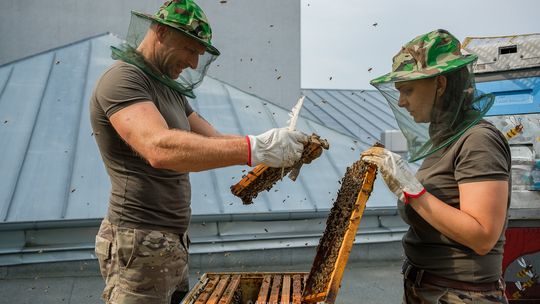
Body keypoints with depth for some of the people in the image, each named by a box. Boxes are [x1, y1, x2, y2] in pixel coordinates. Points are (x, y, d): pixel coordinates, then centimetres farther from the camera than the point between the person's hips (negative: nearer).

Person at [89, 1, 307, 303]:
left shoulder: (170, 91, 16)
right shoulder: (121, 79, -15)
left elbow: (214, 141, 9)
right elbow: (160, 148, -32)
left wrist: (272, 147, -6)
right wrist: (255, 148, -36)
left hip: (173, 242, 9)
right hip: (141, 245, -9)